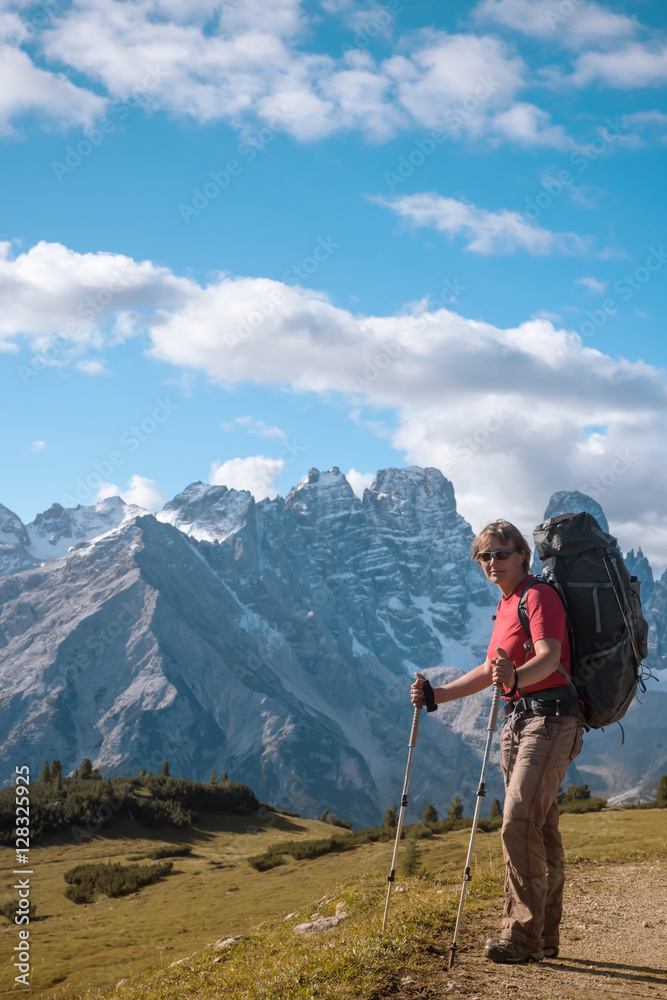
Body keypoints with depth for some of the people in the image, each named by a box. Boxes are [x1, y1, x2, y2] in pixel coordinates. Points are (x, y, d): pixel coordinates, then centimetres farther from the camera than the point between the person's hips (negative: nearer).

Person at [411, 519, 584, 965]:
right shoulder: (506, 607, 21)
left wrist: (516, 677, -44)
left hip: (550, 718, -9)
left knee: (519, 822, -17)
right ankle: (545, 937, 17)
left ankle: (522, 934, -14)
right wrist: (437, 695, 22)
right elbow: (489, 671, 28)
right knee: (540, 830, 11)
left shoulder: (540, 596, -8)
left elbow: (550, 656, -24)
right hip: (518, 720, 9)